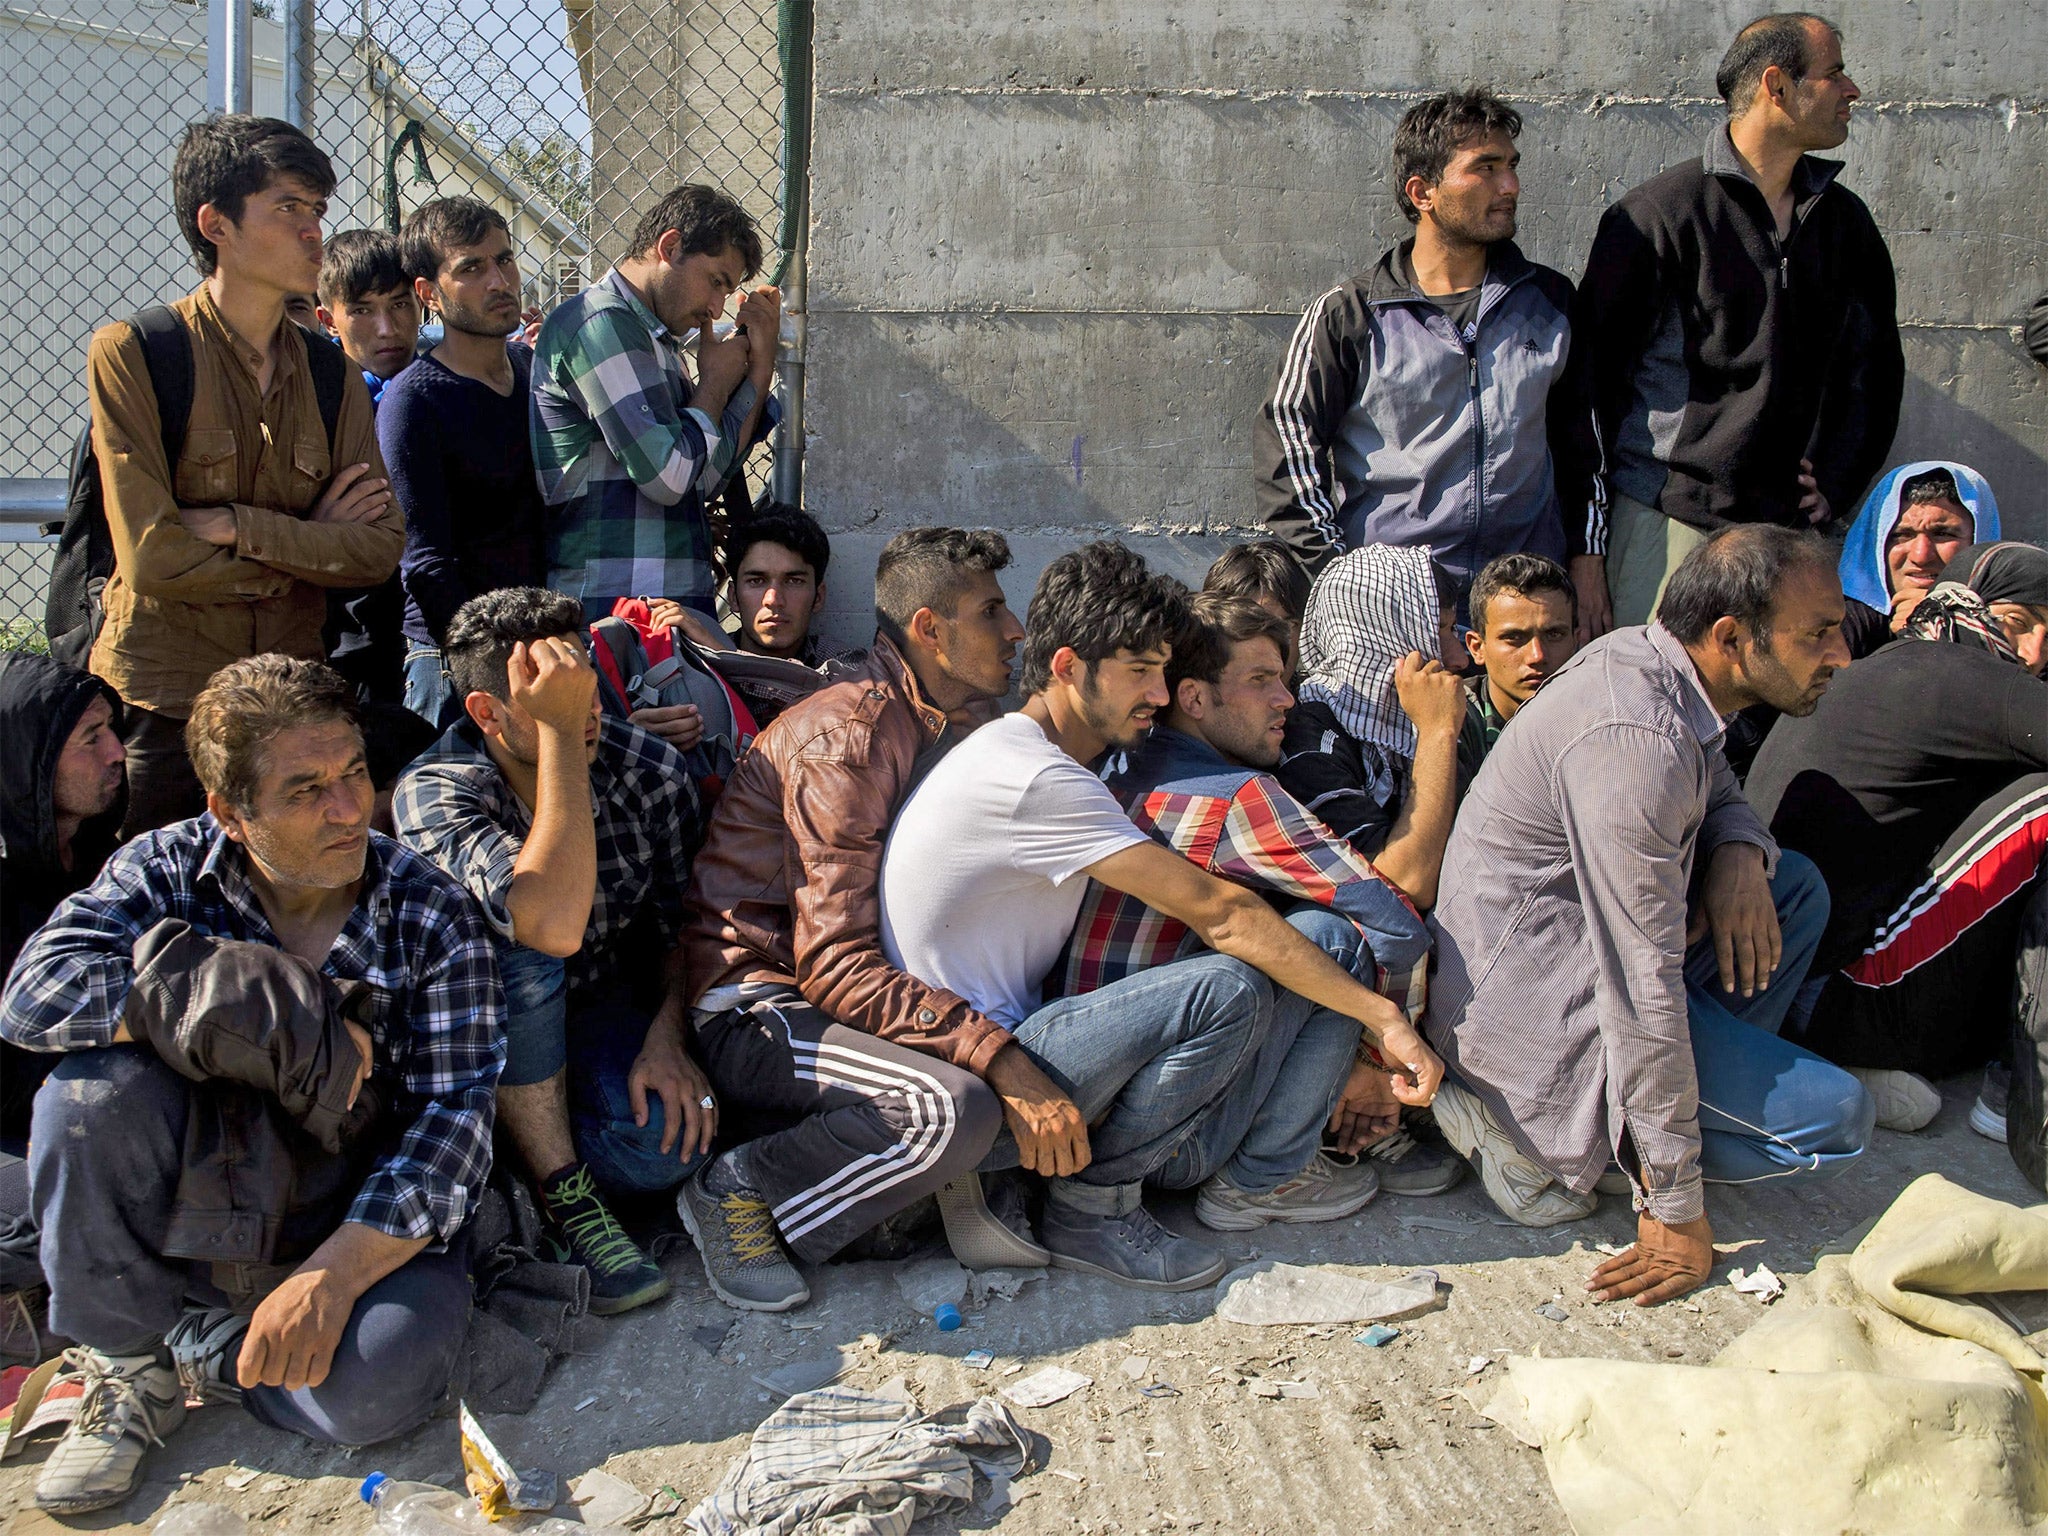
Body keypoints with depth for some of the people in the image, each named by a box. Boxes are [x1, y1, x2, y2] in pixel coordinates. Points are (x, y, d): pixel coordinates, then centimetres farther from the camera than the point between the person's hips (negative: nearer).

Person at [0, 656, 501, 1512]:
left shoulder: (432, 920, -9)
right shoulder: (167, 870, -6)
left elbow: (452, 1122, -14)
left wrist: (334, 1273, -29)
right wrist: (283, 1022, -26)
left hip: (363, 1226, -1)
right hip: (190, 1207, 1)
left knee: (373, 1386, -31)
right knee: (92, 1093, -27)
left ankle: (187, 1349, 1)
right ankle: (129, 1360, -4)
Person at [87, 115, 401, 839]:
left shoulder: (333, 374, 7)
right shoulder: (132, 353, -7)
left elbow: (381, 548, -5)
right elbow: (154, 558, -15)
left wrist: (238, 526, -16)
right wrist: (309, 543, -6)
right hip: (163, 707, -4)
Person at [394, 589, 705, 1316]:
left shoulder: (651, 770, -12)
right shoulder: (435, 792, -23)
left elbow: (684, 928, 3)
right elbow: (552, 925, -41)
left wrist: (667, 1037, -14)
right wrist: (558, 732, -40)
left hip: (610, 1010, 2)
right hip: (489, 1033, -2)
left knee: (668, 1142, -29)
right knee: (514, 945, -35)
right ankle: (566, 1199, -22)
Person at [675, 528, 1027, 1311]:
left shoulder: (948, 728, 10)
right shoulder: (847, 735, -19)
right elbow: (834, 965, -26)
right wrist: (999, 1058, -32)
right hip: (756, 1006, -9)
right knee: (953, 1108, -32)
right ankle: (739, 1192, -11)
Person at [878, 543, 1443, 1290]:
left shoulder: (1032, 759, 13)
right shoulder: (1029, 776, -20)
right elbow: (1222, 913, -22)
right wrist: (1383, 1017, -17)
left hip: (995, 1051, 10)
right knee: (1233, 988, -24)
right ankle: (1091, 1202, -8)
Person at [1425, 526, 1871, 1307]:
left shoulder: (1646, 658, 0)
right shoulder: (1636, 740, -28)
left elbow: (1719, 794, 21)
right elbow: (1645, 986, -28)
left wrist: (1740, 852, -6)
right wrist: (1675, 1204, -22)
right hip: (1534, 1002, -10)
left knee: (1795, 885, 15)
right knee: (1830, 1117, -8)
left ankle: (1711, 1078, 7)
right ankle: (1531, 1128, -7)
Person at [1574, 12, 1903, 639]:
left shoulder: (1846, 222, 14)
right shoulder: (1657, 215, -4)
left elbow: (1875, 365, 25)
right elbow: (1588, 376, -4)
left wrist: (1834, 485, 11)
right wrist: (1587, 544, -8)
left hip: (1789, 526, 5)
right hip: (1665, 519, -5)